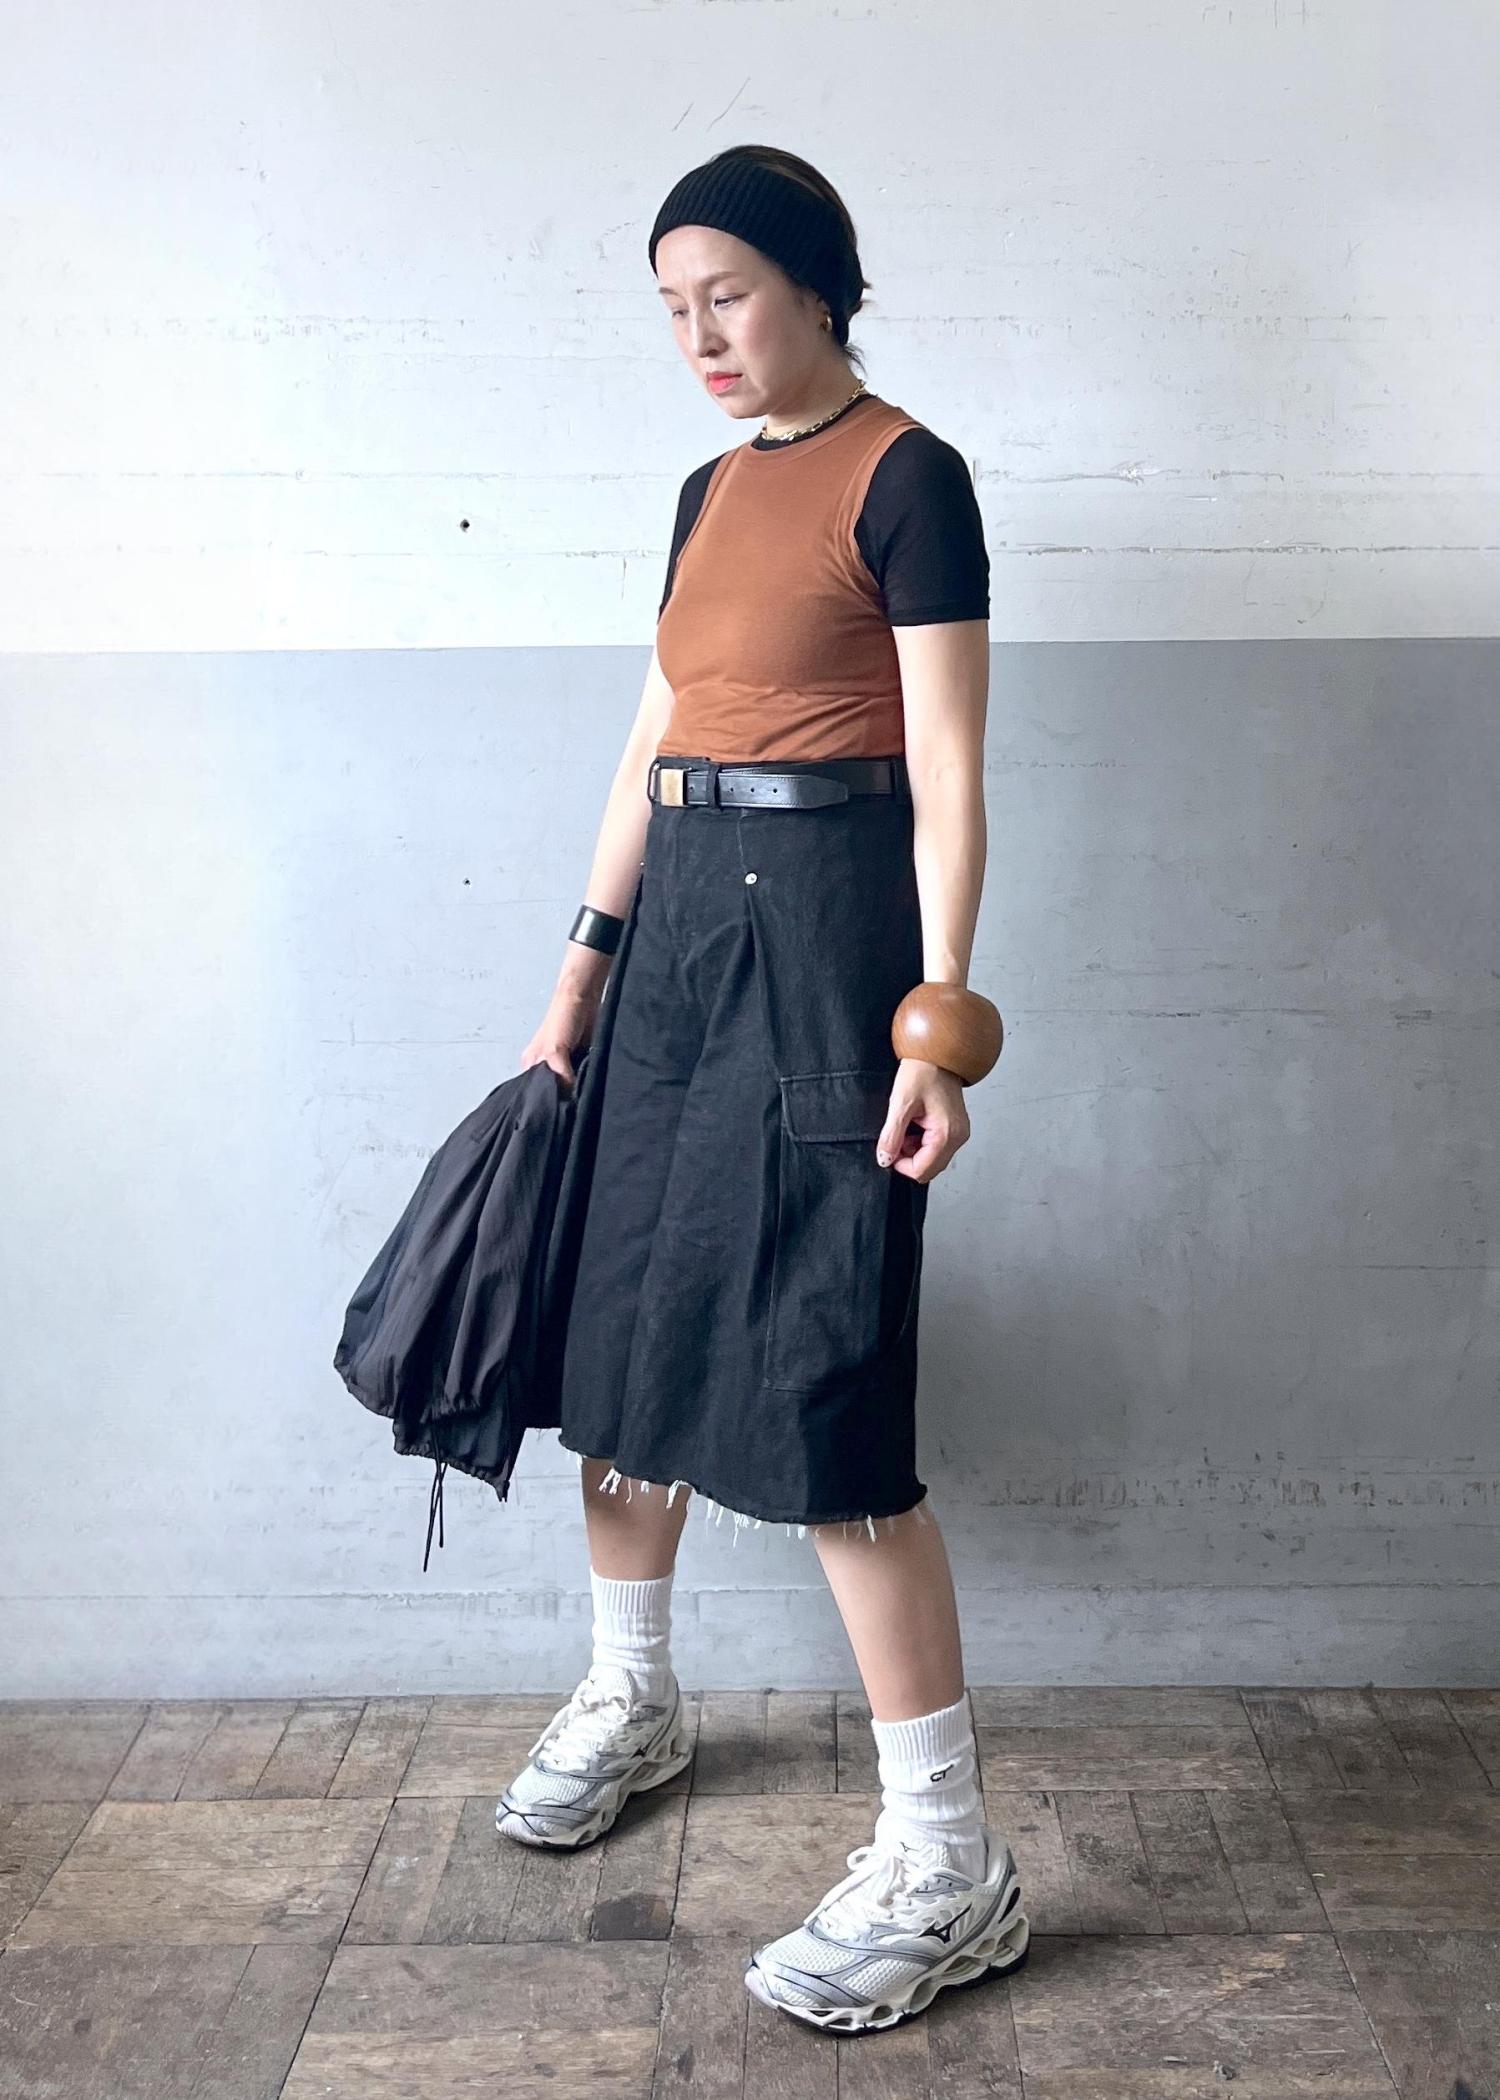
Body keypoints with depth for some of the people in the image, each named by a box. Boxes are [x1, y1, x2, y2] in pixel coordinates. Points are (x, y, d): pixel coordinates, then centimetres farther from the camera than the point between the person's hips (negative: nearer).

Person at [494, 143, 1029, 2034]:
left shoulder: (906, 475, -7)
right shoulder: (714, 490, 16)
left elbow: (948, 776, -12)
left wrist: (936, 1020, -17)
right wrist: (588, 959, 13)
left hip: (823, 924, -8)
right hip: (680, 912, 8)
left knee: (815, 1381, -10)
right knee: (620, 1312, 15)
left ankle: (948, 1862, 1)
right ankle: (630, 1699, 37)